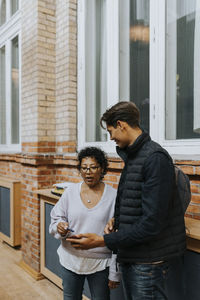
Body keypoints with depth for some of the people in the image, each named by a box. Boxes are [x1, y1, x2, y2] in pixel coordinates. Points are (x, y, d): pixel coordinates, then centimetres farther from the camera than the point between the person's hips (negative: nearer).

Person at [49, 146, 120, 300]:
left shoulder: (113, 196, -11)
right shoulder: (70, 192, -3)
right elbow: (56, 218, 6)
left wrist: (114, 274, -6)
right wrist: (60, 226, -19)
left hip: (100, 263, -2)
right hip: (71, 260, 3)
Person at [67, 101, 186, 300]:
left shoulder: (156, 158, -21)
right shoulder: (132, 155, 10)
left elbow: (152, 223, -25)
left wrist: (102, 241, -21)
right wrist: (116, 219, 1)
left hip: (149, 261, -8)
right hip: (129, 255, 8)